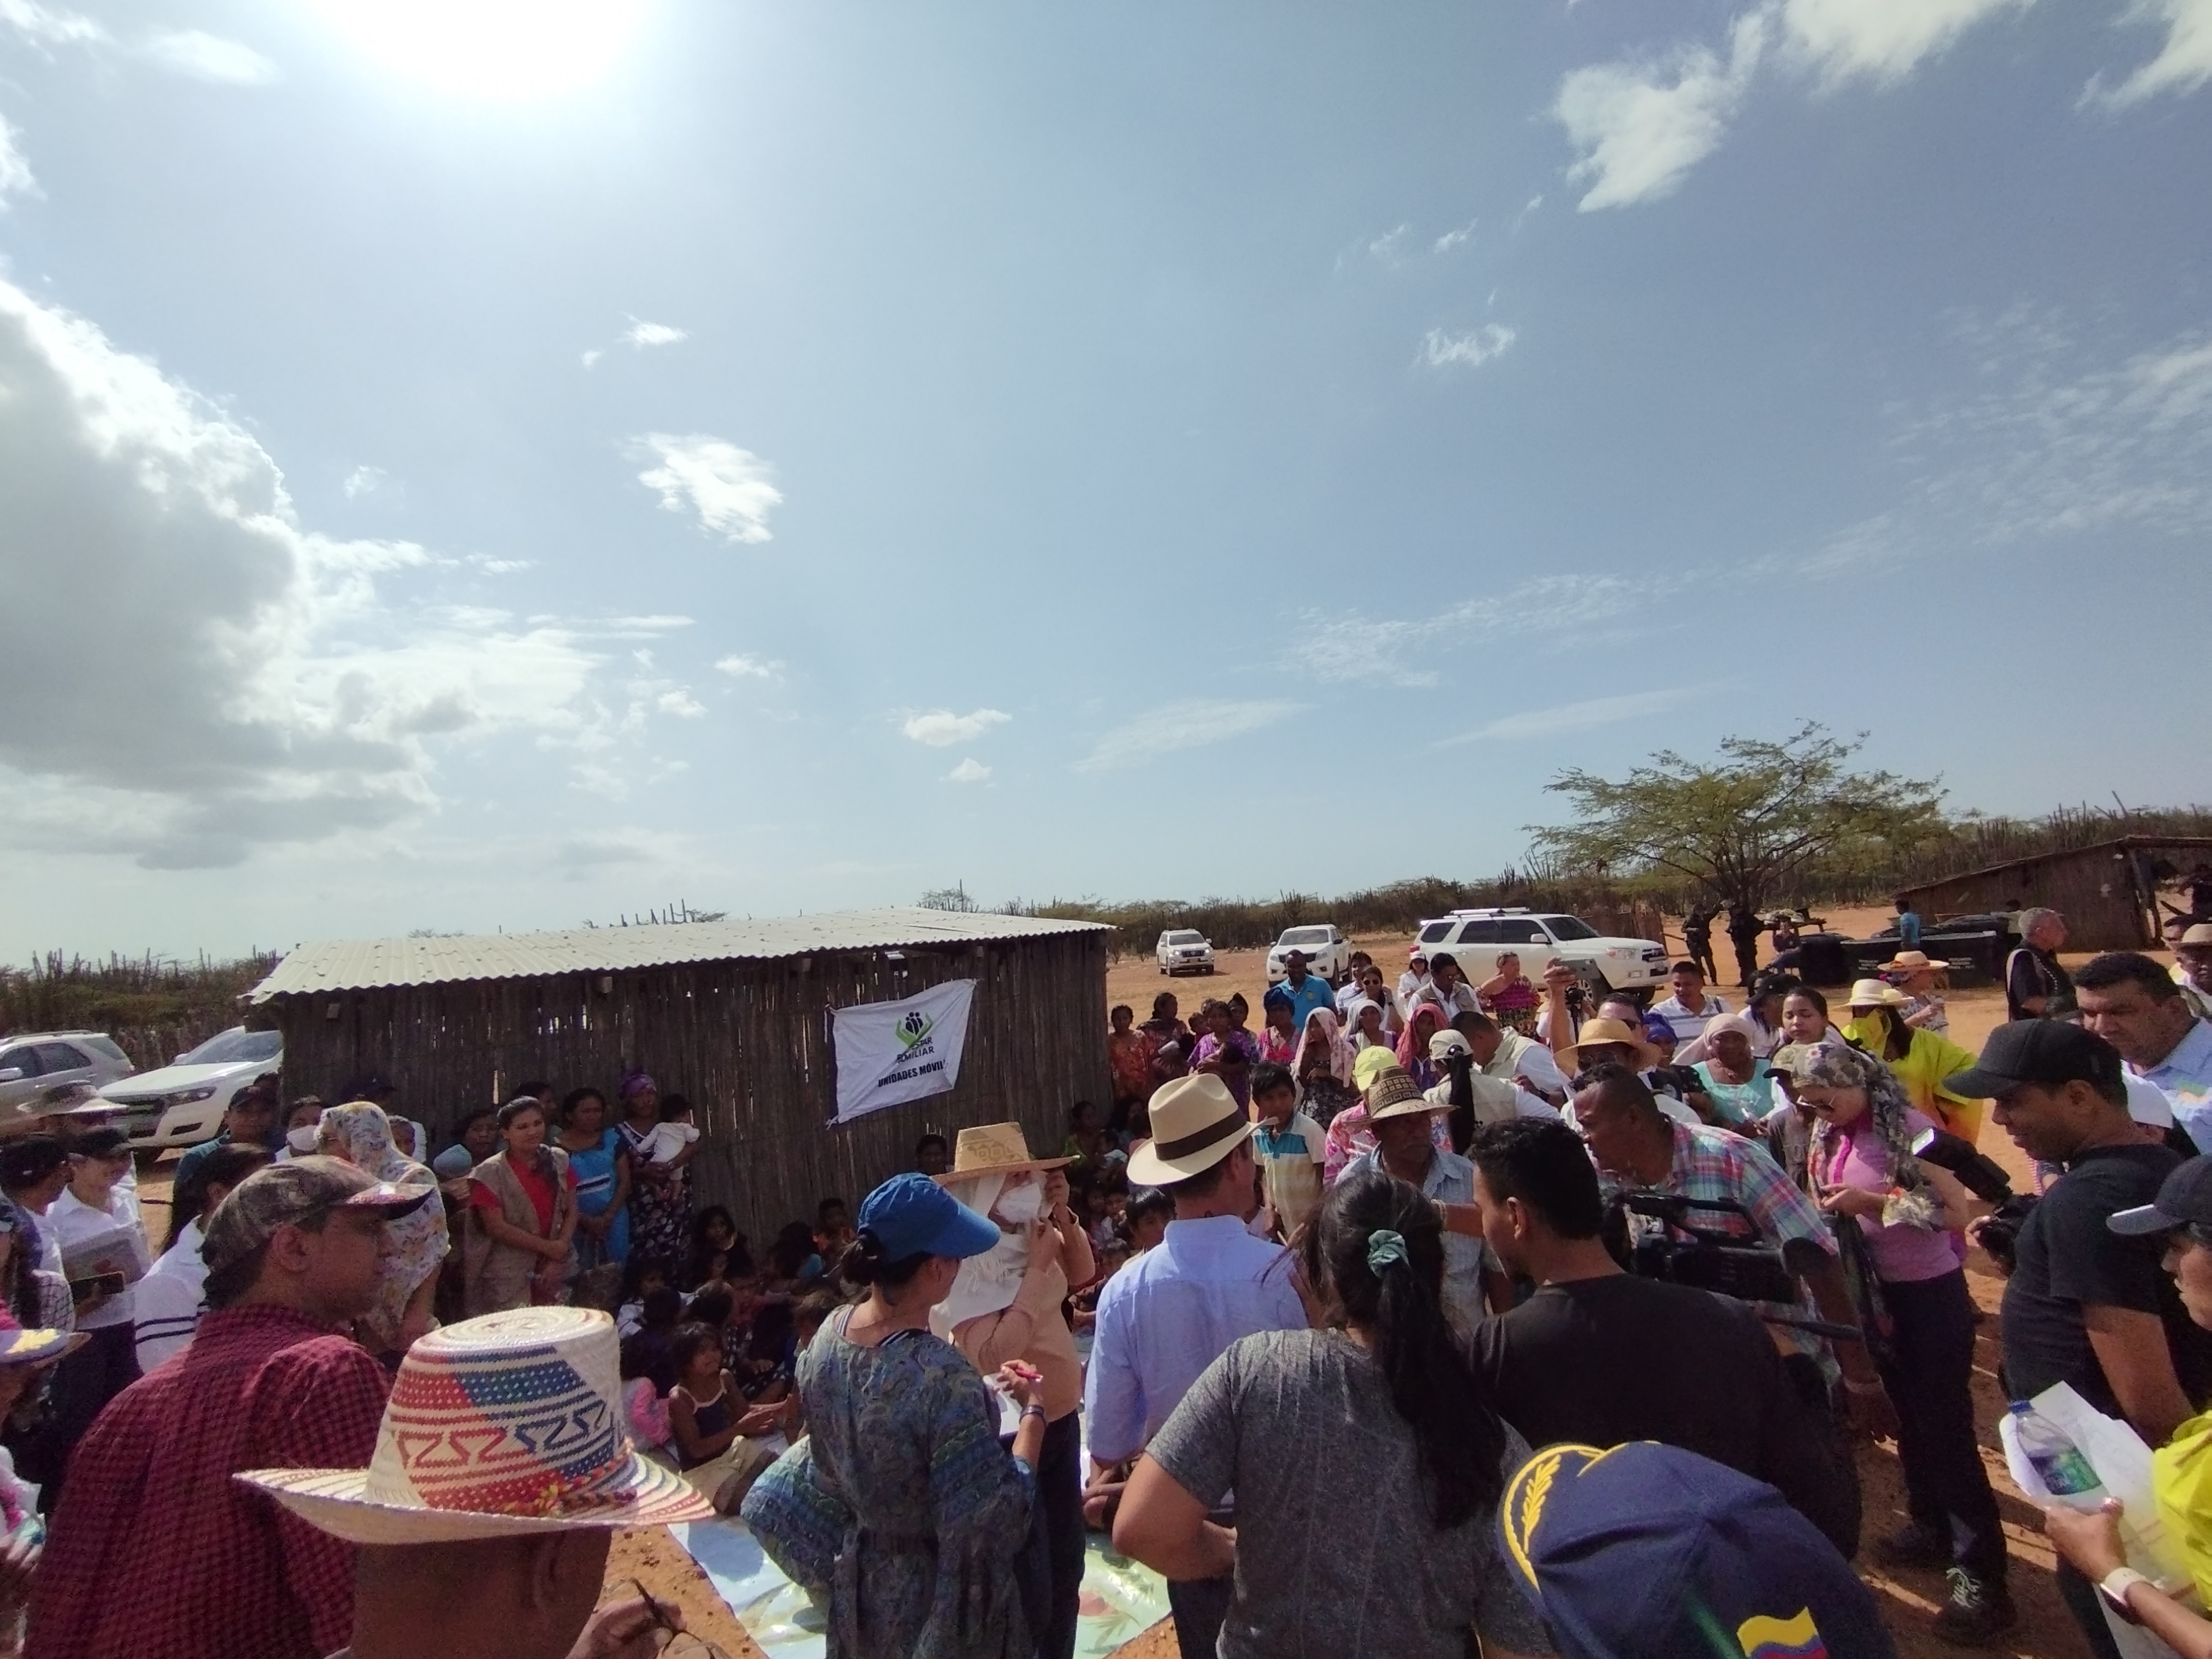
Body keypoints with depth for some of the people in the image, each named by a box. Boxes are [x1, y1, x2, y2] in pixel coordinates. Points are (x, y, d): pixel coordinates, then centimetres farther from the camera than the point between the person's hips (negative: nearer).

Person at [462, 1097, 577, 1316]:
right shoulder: (490, 1173, -10)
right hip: (507, 1278, -4)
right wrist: (546, 1247, -13)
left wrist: (558, 1258, -7)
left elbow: (571, 1211, 4)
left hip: (552, 1270, 4)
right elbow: (496, 1228, -13)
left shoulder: (558, 1161, 2)